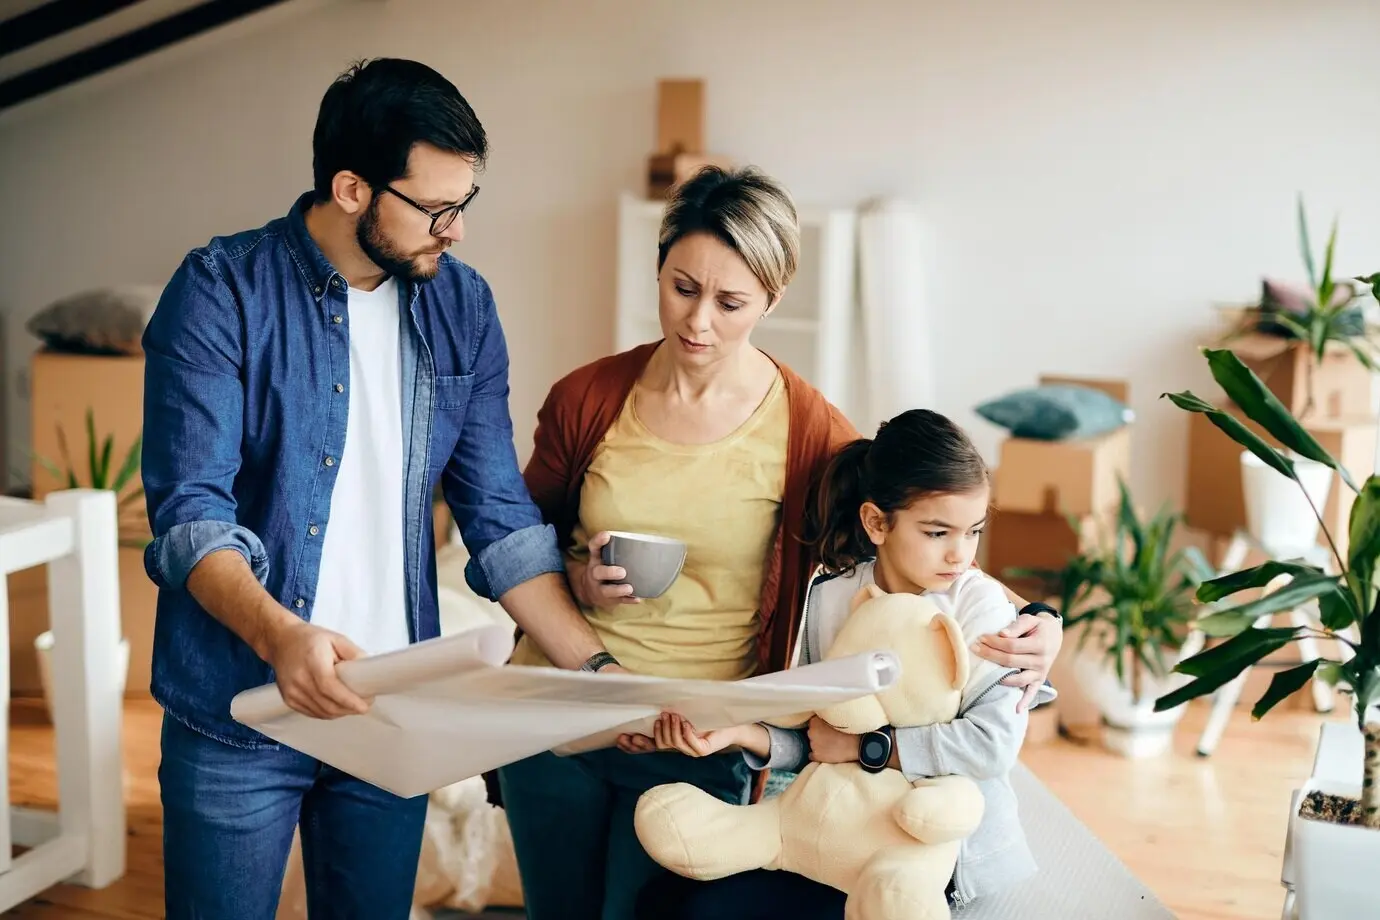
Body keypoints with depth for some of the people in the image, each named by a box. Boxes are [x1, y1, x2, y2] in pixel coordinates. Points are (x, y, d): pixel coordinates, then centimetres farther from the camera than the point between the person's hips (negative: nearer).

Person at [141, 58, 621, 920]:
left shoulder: (462, 307, 2)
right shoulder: (223, 292, -10)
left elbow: (500, 516, 2)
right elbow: (189, 511, -17)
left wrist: (600, 670, -6)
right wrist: (279, 634, -35)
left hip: (394, 713, 4)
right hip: (238, 713, -3)